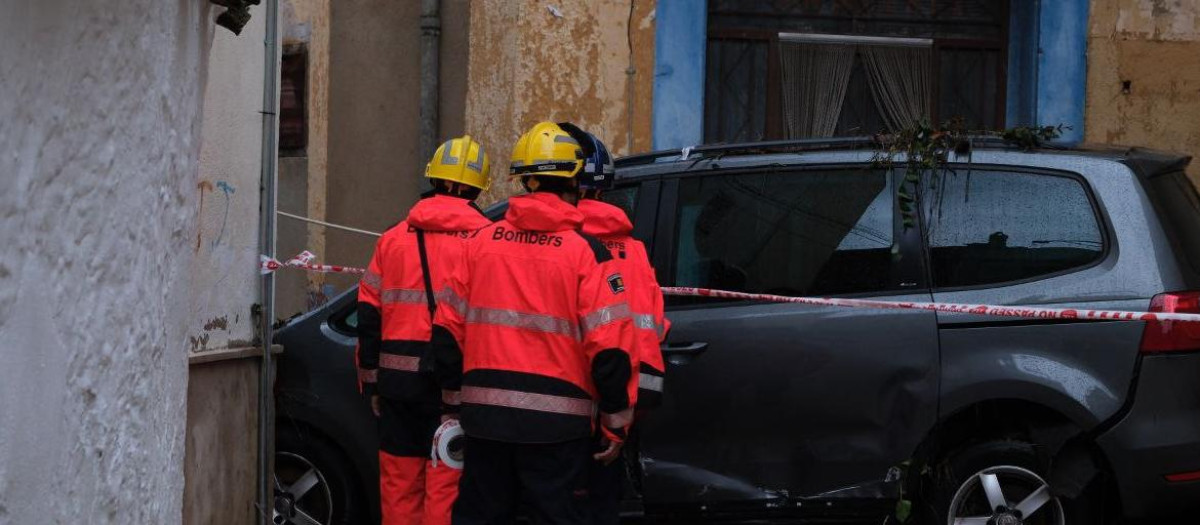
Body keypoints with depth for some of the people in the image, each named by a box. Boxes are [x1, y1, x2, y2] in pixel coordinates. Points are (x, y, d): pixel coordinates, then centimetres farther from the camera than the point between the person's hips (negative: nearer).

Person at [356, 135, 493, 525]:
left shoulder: (394, 238, 9)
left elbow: (369, 317, 10)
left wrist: (371, 382, 16)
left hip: (399, 377, 3)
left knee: (400, 483, 12)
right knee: (446, 486, -2)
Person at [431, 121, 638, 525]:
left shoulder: (481, 242, 5)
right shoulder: (585, 250, -7)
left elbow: (448, 329, 9)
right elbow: (609, 346, -10)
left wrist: (455, 399, 20)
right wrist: (616, 423, -1)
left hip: (484, 414, 4)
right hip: (555, 423, -4)